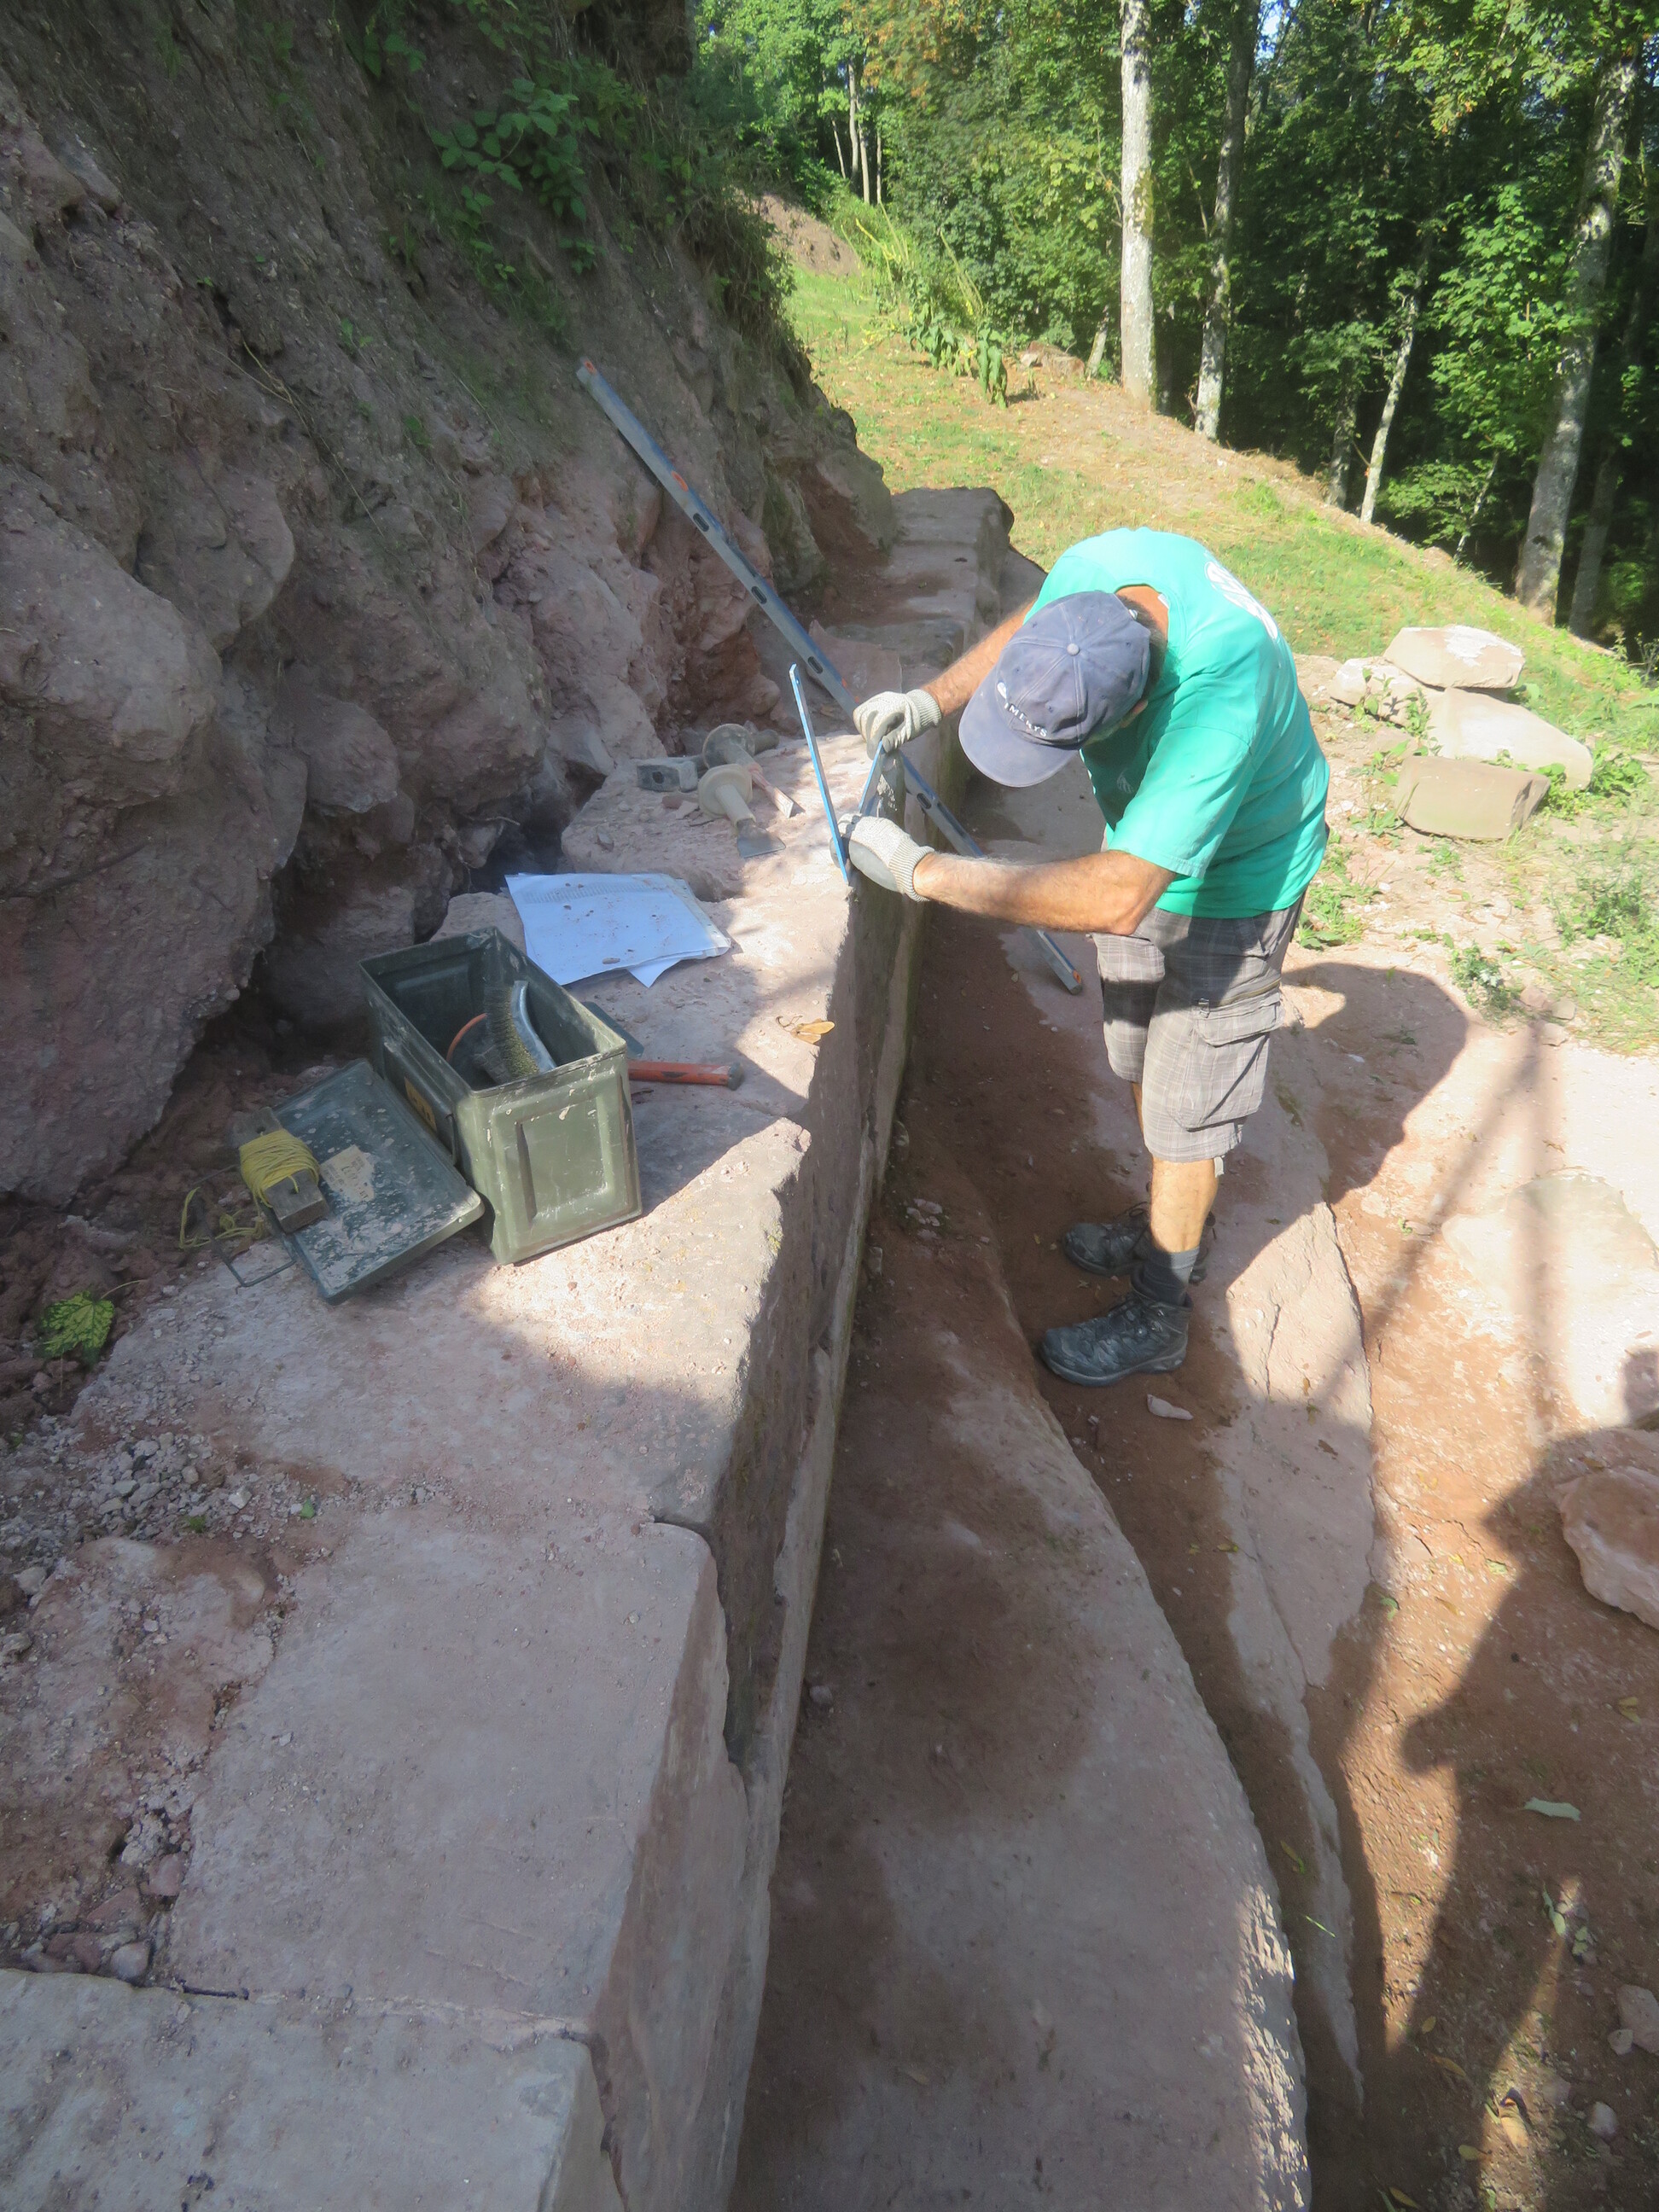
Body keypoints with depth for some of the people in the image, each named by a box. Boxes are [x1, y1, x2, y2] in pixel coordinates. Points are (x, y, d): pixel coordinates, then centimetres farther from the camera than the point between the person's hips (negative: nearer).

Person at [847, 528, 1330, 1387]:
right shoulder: (1093, 570, -24)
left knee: (1182, 1098, 3)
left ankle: (1156, 1316, 23)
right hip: (1141, 841, 7)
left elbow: (1118, 897, -47)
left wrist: (924, 873, -42)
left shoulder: (1221, 689, -45)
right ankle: (1170, 1226, 44)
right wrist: (936, 697, -16)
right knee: (1140, 1059, 20)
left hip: (1232, 881, -7)